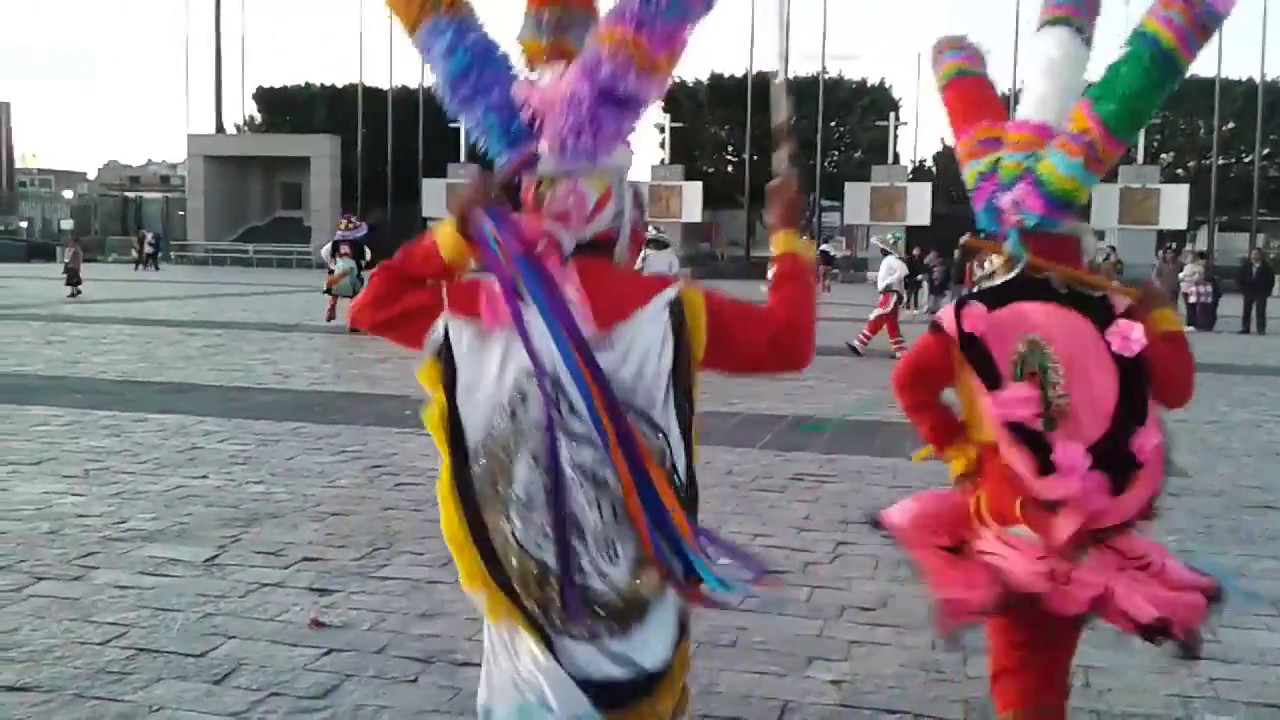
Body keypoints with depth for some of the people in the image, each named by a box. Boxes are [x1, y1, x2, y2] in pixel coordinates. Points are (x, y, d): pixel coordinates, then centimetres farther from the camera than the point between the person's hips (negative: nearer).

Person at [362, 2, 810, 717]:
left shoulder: (466, 311, -8)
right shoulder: (666, 309, -13)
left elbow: (373, 306, 11)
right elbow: (787, 340, -3)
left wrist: (456, 232, 14)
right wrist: (789, 238, 12)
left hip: (528, 605, 1)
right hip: (642, 601, -1)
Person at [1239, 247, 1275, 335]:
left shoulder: (1266, 267, -4)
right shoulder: (1246, 266, 4)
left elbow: (1271, 280, -1)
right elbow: (1241, 278, 11)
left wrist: (1267, 291, -6)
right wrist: (1243, 289, 3)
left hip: (1261, 294, -3)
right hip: (1248, 293, 3)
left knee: (1260, 311, -3)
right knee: (1246, 311, 5)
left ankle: (1261, 329, 1)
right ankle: (1245, 328, 10)